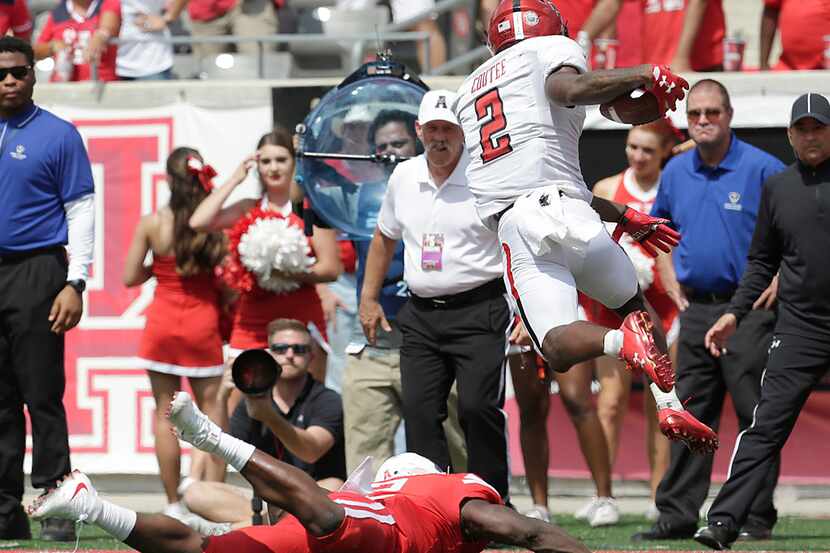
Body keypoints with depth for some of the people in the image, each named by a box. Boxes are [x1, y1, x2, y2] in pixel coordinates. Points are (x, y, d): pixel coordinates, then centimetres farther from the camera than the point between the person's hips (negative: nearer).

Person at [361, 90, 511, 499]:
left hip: (478, 312, -6)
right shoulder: (404, 177, 10)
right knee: (419, 410, -1)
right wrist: (368, 297, 23)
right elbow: (385, 238, 26)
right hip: (421, 315, 6)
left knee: (478, 407, -14)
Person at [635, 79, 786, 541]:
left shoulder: (763, 169, -7)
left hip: (748, 311, -5)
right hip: (696, 309, 5)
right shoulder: (676, 173, 10)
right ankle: (678, 514, 8)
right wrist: (672, 285, 15)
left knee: (756, 417, -3)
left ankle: (757, 517, 0)